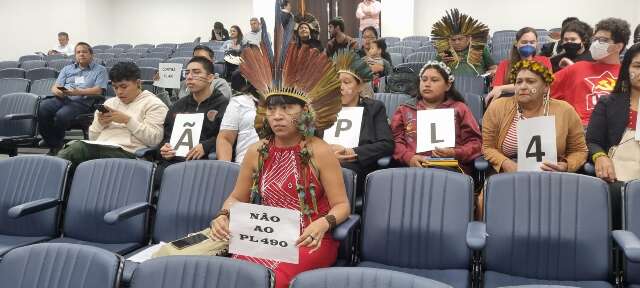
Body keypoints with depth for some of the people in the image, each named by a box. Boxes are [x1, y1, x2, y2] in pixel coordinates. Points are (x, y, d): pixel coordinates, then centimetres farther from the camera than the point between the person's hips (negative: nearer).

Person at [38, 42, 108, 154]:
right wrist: (57, 91, -7)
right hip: (62, 99, 4)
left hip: (82, 102, -4)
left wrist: (79, 92, -16)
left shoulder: (100, 70, 14)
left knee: (62, 114, -35)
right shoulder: (67, 69, 28)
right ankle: (51, 142, -15)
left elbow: (98, 90, -1)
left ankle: (57, 144, -13)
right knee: (41, 108, -27)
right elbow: (55, 87, 19)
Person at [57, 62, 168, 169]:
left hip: (126, 152, -6)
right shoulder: (110, 102, 27)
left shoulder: (154, 104, 8)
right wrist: (100, 123, 4)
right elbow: (92, 137, 26)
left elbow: (155, 139, -7)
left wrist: (127, 120, -10)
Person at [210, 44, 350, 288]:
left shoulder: (319, 151, -8)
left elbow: (341, 205, -7)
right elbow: (237, 198, 15)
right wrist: (223, 216, -7)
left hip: (309, 241, -3)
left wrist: (322, 224, -28)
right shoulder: (256, 152, 3)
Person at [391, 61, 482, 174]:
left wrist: (455, 154, -8)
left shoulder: (459, 109, 19)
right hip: (414, 167, 1)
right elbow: (395, 140, 9)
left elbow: (475, 143, 11)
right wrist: (409, 157, -10)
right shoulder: (404, 109, 21)